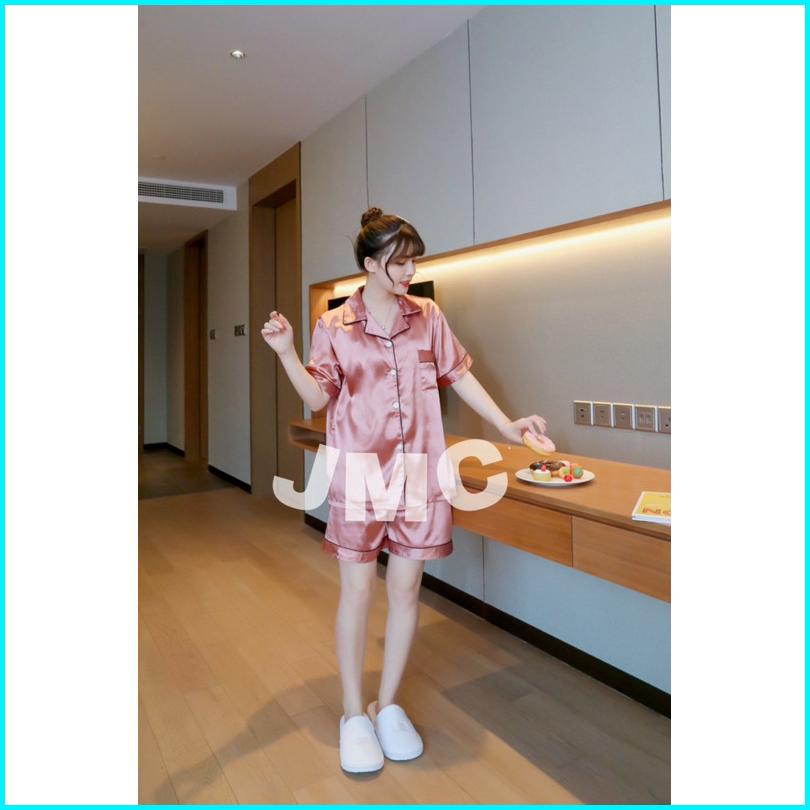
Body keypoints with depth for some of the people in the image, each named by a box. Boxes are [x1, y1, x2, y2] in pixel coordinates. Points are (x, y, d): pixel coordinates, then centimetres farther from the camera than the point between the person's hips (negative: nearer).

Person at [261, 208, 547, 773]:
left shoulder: (428, 317, 7)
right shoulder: (334, 327, 1)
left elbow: (459, 375, 10)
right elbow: (319, 396, 1)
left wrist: (506, 424, 6)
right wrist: (286, 353, -13)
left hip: (418, 473, 2)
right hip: (359, 474, -2)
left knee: (406, 588, 8)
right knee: (358, 591, 4)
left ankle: (388, 705, 28)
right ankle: (354, 714, 23)